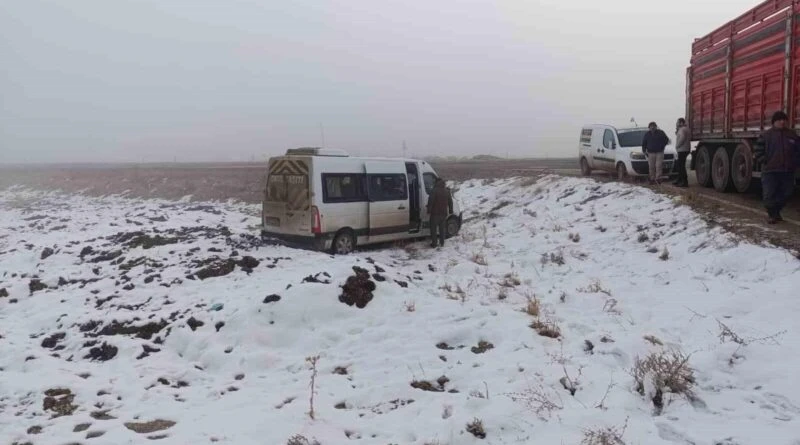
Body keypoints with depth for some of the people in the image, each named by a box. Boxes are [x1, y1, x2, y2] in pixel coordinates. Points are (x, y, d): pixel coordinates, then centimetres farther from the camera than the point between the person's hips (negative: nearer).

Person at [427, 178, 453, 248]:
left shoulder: (434, 191, -13)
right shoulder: (447, 191, 8)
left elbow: (430, 201, -17)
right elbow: (450, 202, 14)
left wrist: (429, 210, -11)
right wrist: (450, 211, 21)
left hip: (435, 213, -6)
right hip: (443, 213, 6)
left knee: (434, 229, 3)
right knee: (442, 228, 16)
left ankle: (434, 243, 2)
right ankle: (441, 243, 19)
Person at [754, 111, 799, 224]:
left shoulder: (792, 134, 10)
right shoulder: (766, 135, 0)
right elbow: (758, 152, 1)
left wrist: (794, 163, 4)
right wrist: (765, 162, -9)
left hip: (787, 171, 4)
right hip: (770, 171, -4)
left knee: (785, 194, 10)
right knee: (770, 194, -3)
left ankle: (776, 212, 28)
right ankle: (771, 214, 13)